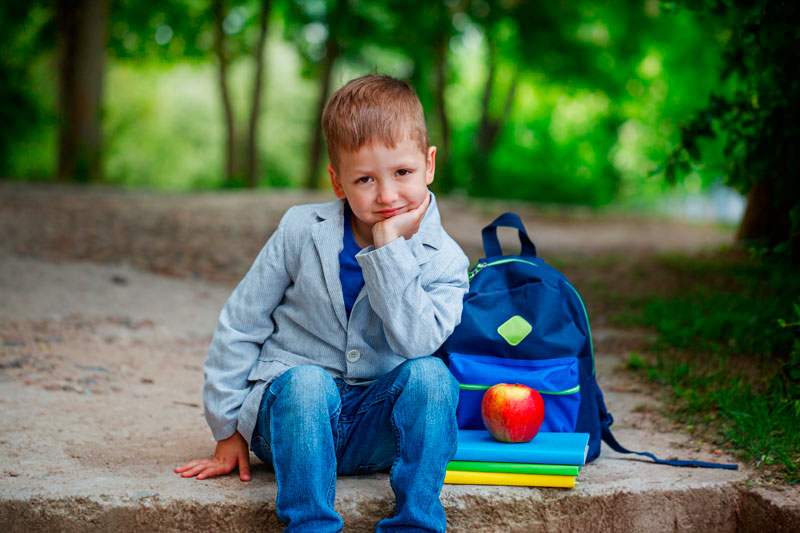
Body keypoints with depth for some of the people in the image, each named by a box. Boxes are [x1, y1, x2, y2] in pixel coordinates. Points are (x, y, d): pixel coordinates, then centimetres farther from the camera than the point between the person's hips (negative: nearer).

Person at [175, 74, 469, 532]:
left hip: (376, 429, 1)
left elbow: (415, 343, -23)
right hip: (291, 410, 0)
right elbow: (240, 325, 3)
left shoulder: (444, 262, -4)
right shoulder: (301, 232, -4)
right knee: (306, 382, -34)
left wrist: (389, 249, -23)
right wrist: (228, 430, 4)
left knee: (431, 374, -28)